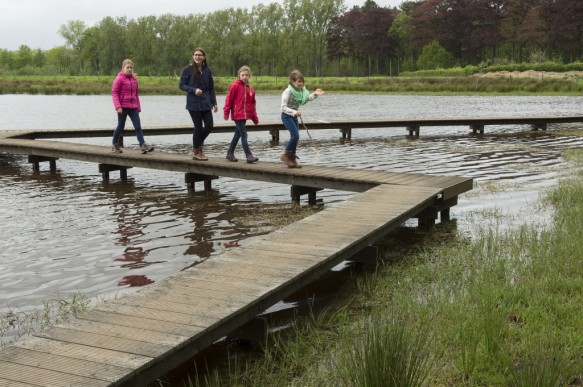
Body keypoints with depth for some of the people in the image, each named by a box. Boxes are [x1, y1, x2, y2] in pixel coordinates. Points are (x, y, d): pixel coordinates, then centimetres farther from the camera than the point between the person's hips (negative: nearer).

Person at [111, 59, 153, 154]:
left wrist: (138, 107, 16)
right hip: (123, 107, -5)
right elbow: (114, 92, -10)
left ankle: (143, 146, -11)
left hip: (133, 107, 5)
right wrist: (118, 106, -19)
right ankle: (115, 145, 22)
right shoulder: (119, 78, -6)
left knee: (138, 126, -5)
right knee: (121, 126, 5)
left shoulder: (134, 79, 11)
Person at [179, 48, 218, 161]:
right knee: (198, 127, -1)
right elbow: (182, 85, -2)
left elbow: (211, 87, 11)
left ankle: (199, 144, 27)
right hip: (194, 103, -4)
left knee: (209, 126, 0)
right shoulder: (188, 69, -4)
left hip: (206, 103, 4)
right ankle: (196, 152, 16)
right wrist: (194, 90, -18)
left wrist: (214, 103, 7)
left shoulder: (207, 70, 6)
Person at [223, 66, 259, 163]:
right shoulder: (235, 85, -8)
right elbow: (229, 99, -8)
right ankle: (249, 156, -14)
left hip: (245, 115, 7)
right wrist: (226, 112, -10)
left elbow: (252, 103, 15)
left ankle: (230, 154, 26)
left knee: (237, 135, 15)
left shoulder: (250, 88, 10)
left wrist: (255, 117, 15)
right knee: (244, 135, -11)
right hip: (237, 115, -7)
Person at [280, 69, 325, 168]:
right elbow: (283, 107, -26)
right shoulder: (287, 92, -22)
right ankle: (286, 155, -4)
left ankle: (292, 159, 12)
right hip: (286, 116, -7)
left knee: (295, 137, 5)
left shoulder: (302, 89, 0)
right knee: (295, 135, -17)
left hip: (294, 116, 7)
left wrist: (315, 94, -20)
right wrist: (294, 112, -38)